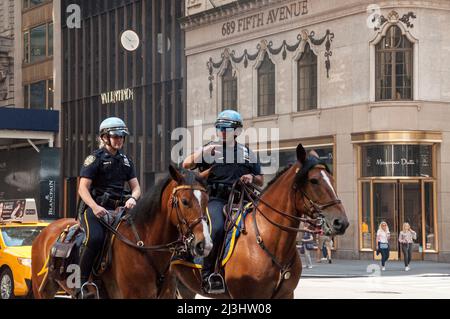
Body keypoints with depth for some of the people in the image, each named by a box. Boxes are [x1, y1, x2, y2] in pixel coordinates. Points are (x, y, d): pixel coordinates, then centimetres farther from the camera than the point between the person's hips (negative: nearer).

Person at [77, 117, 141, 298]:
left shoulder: (125, 161, 18)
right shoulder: (95, 159, -1)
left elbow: (136, 186, 15)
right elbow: (83, 188, -9)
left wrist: (132, 199, -10)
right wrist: (94, 207, -27)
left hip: (117, 208, 6)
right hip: (95, 208, -6)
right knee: (95, 239, -31)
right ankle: (82, 282, -21)